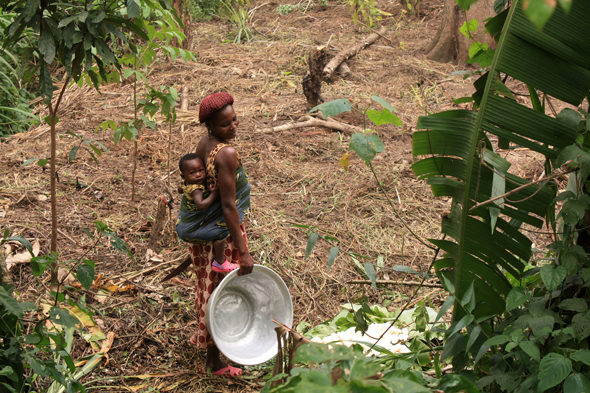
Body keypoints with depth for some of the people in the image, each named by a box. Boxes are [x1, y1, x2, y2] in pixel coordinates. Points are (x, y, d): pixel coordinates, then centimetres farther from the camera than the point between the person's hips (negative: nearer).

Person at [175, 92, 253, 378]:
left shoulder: (204, 143, 1)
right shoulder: (226, 154, -25)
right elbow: (228, 206, -26)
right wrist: (243, 252, -22)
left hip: (198, 226, 9)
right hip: (221, 230, -9)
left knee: (207, 284, 27)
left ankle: (201, 335, 48)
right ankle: (213, 359, 19)